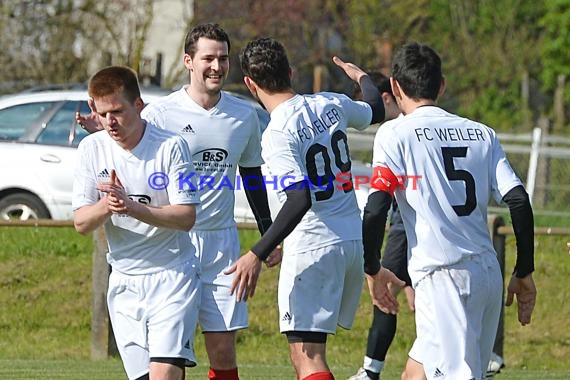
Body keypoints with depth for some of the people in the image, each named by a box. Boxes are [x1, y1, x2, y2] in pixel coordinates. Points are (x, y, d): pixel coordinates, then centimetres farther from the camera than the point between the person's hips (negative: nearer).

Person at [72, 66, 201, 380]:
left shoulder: (171, 146, -10)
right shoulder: (91, 149, 1)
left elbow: (186, 218, -13)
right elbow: (81, 223, 0)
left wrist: (132, 207, -27)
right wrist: (106, 206, -22)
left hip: (172, 275, -4)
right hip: (124, 280, 4)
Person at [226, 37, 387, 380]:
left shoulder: (277, 133, -17)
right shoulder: (331, 104, 4)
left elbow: (300, 200, -27)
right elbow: (375, 112, 27)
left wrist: (257, 255, -28)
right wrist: (362, 77, 49)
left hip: (312, 247, -8)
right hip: (354, 241, 8)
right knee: (311, 349, 20)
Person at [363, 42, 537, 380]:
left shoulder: (395, 134, -1)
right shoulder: (482, 134, 13)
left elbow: (376, 210, -9)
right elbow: (519, 202, 5)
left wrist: (373, 270, 5)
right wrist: (524, 273, 12)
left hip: (444, 275, -6)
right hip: (489, 273, 6)